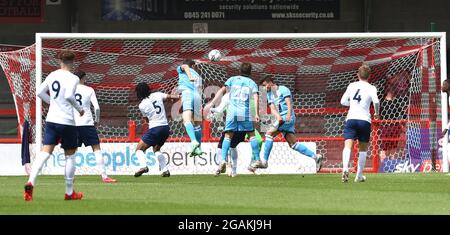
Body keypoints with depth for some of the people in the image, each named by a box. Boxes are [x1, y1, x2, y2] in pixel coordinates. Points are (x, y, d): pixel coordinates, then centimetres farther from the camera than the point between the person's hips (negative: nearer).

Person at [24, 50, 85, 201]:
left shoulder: (52, 75, 9)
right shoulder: (73, 78, -9)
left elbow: (40, 92, 14)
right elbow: (69, 95, -23)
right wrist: (79, 109, -8)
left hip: (51, 120, 5)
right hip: (67, 121, -5)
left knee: (45, 152, -2)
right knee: (70, 155, 10)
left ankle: (31, 182, -26)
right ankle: (69, 192, 16)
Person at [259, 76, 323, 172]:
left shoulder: (283, 89, 0)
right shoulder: (269, 94, 21)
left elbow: (289, 103, -12)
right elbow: (272, 108, 8)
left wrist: (289, 115, -29)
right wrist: (278, 116, -13)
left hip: (288, 118, -8)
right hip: (281, 119, 8)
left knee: (269, 134, -16)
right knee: (293, 144, 0)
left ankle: (265, 161, -15)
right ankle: (315, 157, 1)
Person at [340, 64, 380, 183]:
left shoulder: (352, 86, 11)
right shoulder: (371, 88, 2)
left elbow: (343, 101, 14)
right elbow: (376, 101, -14)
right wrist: (377, 113, 4)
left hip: (351, 119, 1)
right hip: (364, 120, -1)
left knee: (348, 146, -11)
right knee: (363, 148, 15)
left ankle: (345, 168, -37)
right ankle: (359, 175, 18)